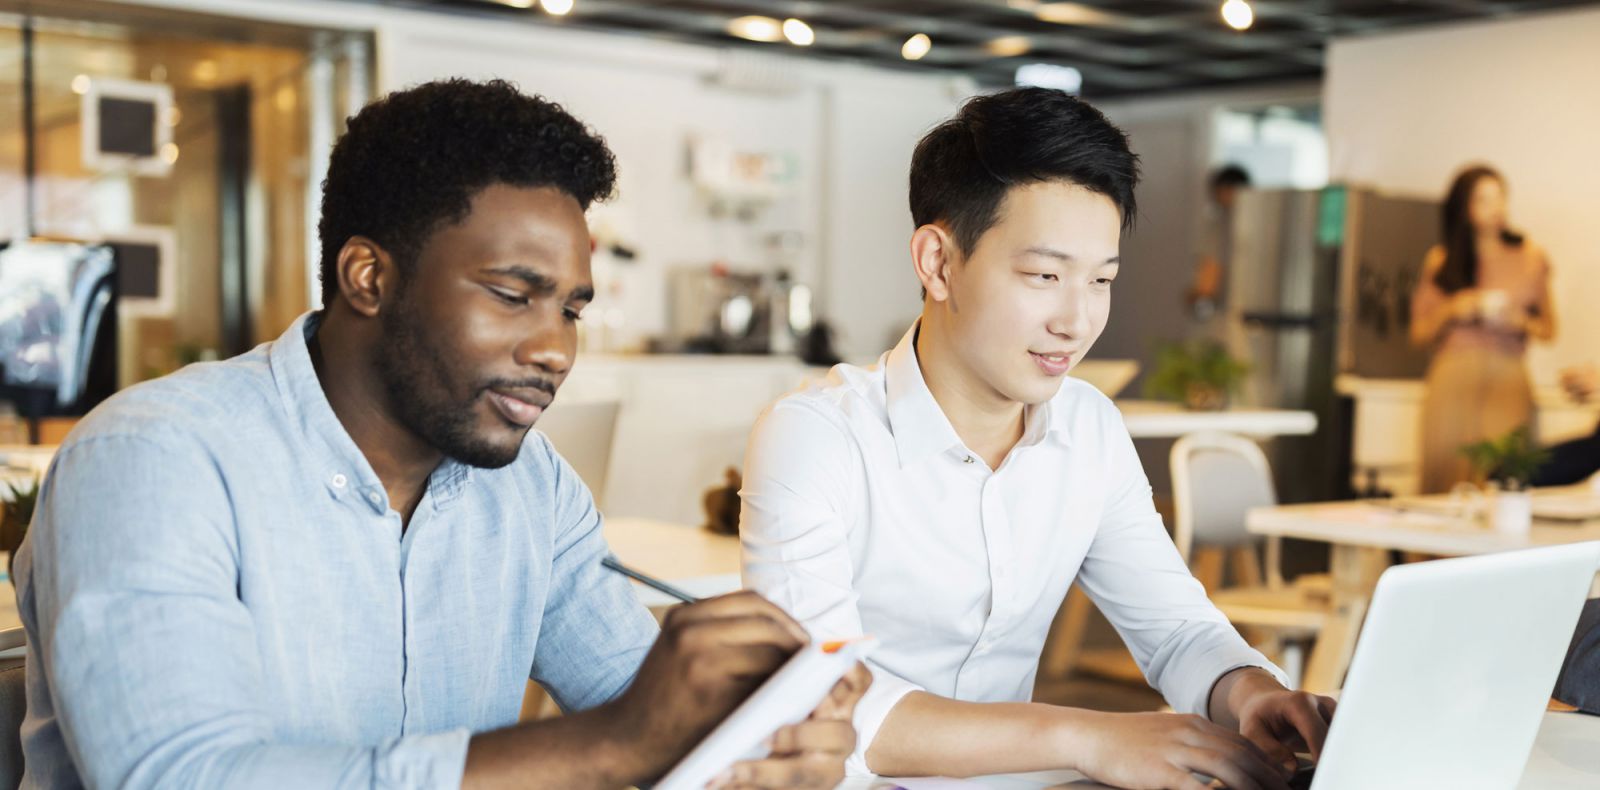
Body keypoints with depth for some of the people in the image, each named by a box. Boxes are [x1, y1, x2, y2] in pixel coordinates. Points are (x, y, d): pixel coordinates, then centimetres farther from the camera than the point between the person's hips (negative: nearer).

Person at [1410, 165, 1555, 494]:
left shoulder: (1530, 257, 10)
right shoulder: (1441, 262, 8)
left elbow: (1548, 329, 14)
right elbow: (1419, 334, 10)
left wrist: (1519, 321, -6)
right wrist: (1453, 311, -7)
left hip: (1508, 383, 1)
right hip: (1454, 380, 0)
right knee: (1449, 478, -7)